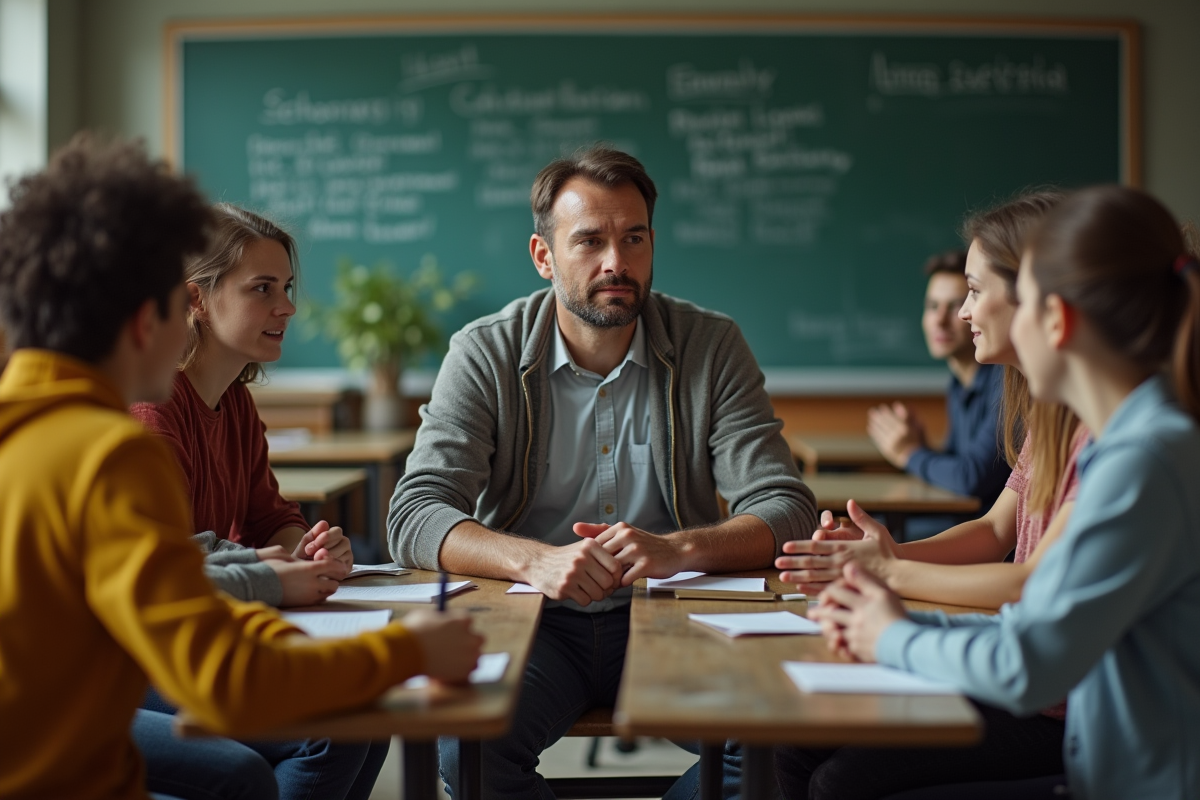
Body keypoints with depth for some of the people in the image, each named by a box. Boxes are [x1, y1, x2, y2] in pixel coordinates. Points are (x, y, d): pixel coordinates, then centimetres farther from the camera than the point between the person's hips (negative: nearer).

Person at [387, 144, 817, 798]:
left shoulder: (712, 347, 0)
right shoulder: (485, 355, -2)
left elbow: (786, 511, -5)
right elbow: (415, 518, -11)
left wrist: (677, 549, -27)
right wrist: (534, 561, -31)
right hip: (532, 622, -1)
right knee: (465, 744, -31)